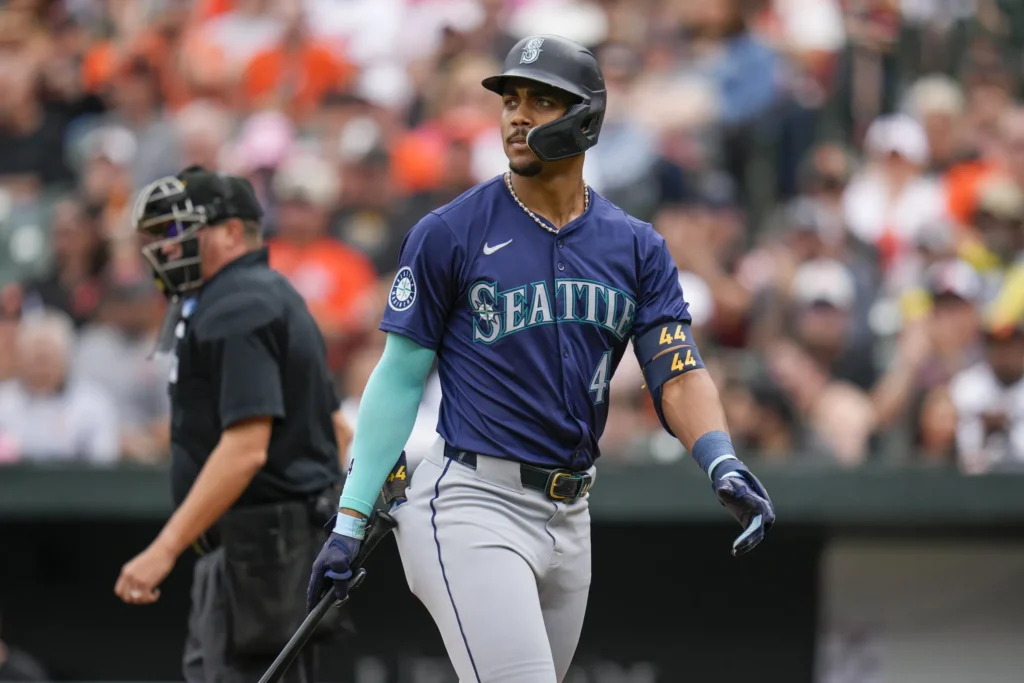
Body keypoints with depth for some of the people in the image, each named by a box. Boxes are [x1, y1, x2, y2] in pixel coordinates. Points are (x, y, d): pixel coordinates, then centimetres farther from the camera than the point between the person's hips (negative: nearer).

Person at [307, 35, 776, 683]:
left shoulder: (636, 248, 7)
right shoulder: (448, 234, -4)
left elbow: (678, 374, -1)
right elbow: (400, 378, -1)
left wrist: (724, 467, -22)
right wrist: (350, 521, -6)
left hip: (569, 518, 5)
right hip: (472, 507, -5)